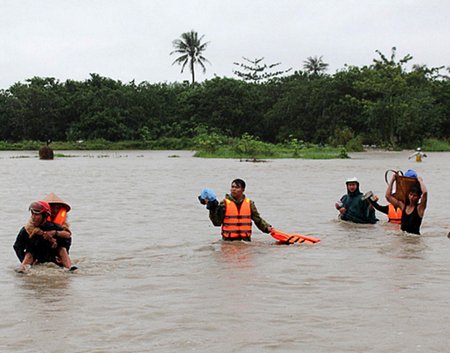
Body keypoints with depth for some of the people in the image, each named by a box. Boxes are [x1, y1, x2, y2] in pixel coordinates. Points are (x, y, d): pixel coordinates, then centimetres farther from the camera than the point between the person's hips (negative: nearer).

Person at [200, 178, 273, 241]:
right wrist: (213, 209, -13)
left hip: (245, 239, 1)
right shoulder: (224, 203, 3)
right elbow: (217, 222, -1)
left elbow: (258, 220, 13)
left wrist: (267, 228, -1)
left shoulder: (249, 203, 10)